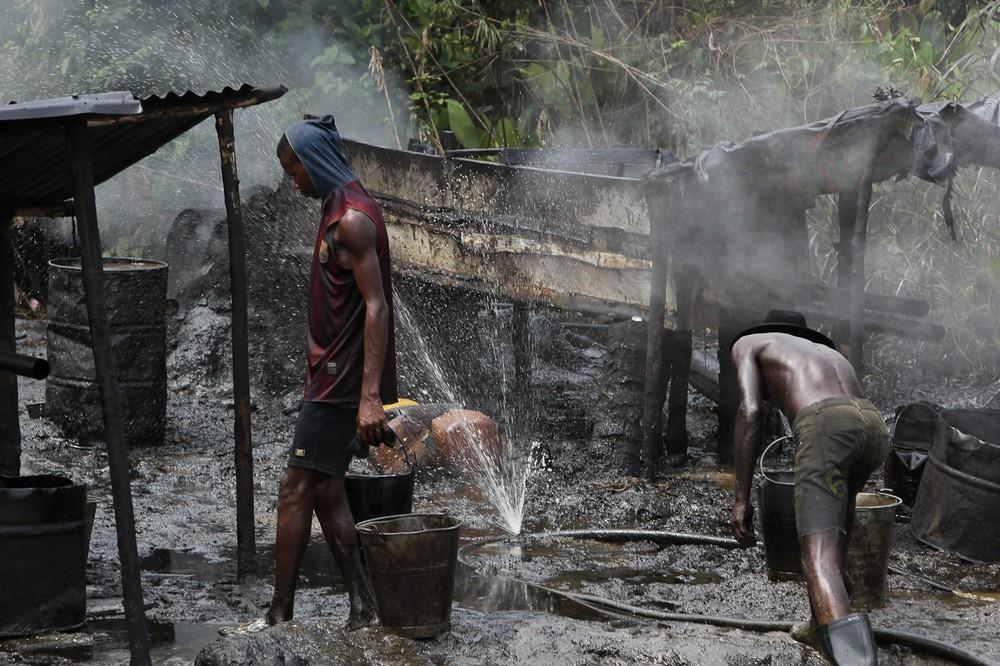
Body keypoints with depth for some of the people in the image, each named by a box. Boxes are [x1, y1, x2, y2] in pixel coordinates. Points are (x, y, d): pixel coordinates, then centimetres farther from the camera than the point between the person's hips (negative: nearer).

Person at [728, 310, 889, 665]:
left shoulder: (749, 343, 29)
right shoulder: (830, 354, 45)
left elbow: (750, 413, 10)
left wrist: (741, 499, 6)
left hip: (827, 429, -6)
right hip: (875, 427, 6)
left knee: (819, 563, -17)